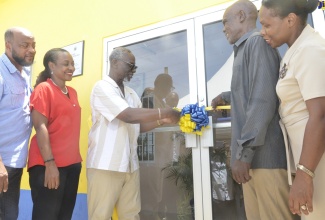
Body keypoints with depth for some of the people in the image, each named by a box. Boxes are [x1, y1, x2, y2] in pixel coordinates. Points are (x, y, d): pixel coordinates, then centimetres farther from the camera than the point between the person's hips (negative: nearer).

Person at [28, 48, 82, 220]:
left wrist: (76, 159, 14)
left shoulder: (72, 92, 14)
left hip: (72, 163, 7)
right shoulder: (43, 89, -6)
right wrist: (49, 163, -20)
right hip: (48, 165, -7)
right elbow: (40, 127, -14)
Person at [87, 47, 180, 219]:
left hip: (129, 164, 7)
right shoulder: (102, 87, -8)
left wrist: (161, 121, -1)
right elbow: (128, 116, -19)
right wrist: (164, 112, -15)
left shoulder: (131, 94, 13)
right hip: (105, 165, -6)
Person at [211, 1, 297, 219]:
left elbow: (263, 100, -17)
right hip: (253, 153, 9)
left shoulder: (258, 41, -6)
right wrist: (225, 96, 39)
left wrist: (244, 152, -19)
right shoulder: (246, 48, 21)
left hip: (264, 154, -9)